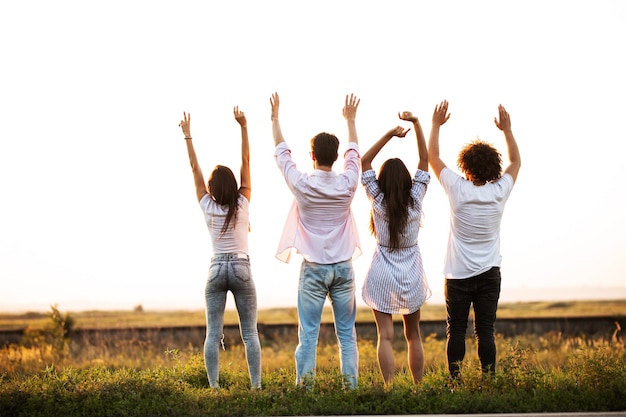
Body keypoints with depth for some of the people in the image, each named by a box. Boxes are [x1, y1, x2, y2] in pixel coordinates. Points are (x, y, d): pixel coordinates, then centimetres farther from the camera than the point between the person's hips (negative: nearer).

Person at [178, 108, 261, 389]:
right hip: (241, 269, -1)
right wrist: (244, 127, -5)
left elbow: (195, 169, 0)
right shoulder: (242, 205, -5)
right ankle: (256, 385, -3)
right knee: (250, 333, 2)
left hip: (216, 269, 1)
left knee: (213, 334, 1)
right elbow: (246, 162, -5)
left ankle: (214, 386, -4)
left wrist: (187, 135, 4)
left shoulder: (207, 207, -3)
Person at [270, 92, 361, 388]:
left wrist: (275, 118, 20)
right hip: (343, 267, 2)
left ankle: (304, 389, -3)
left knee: (308, 334, -1)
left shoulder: (302, 184, -9)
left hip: (313, 268, -2)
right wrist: (350, 119, 31)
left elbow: (281, 152, 6)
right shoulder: (347, 183, -4)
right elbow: (353, 152, 16)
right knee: (347, 334, 6)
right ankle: (350, 387, 5)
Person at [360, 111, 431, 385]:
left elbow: (365, 161, -4)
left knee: (385, 336, -4)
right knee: (413, 335, 13)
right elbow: (424, 160, -1)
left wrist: (390, 134, -9)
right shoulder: (415, 199, -7)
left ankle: (389, 388, -14)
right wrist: (416, 124, -5)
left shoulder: (378, 201, -9)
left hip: (382, 275, -2)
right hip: (411, 276, 2)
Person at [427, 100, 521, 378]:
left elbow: (432, 156, 1)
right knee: (485, 331, 2)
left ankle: (455, 380, 0)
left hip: (458, 275, -2)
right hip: (489, 274, 2)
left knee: (455, 330, 3)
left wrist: (436, 125, 9)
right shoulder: (499, 191, -5)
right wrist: (507, 129, 16)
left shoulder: (458, 189, -12)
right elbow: (516, 161, 14)